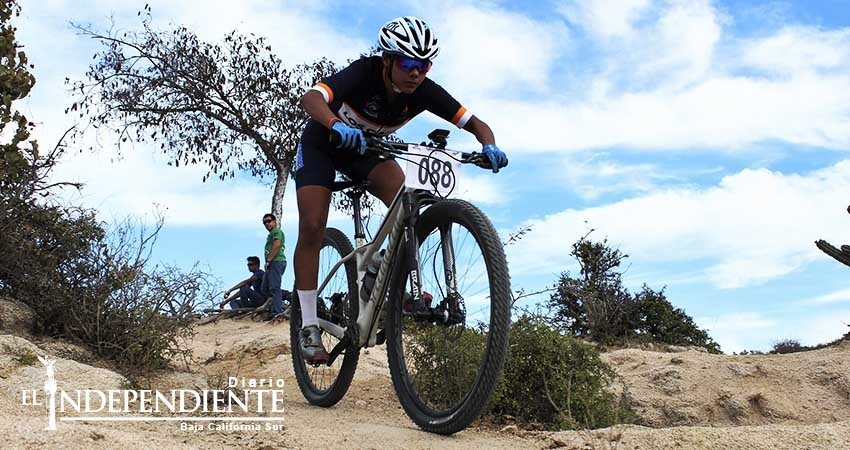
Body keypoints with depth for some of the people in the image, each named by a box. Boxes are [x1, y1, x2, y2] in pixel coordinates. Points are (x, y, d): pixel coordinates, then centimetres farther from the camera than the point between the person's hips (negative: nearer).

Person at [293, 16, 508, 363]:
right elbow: (311, 98, -48)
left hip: (364, 147, 3)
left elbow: (474, 123, -20)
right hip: (322, 143, -3)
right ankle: (309, 326, -6)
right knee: (312, 227, -15)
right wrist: (337, 125, -68)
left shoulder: (425, 91, -22)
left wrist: (489, 146, -42)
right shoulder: (364, 72, -33)